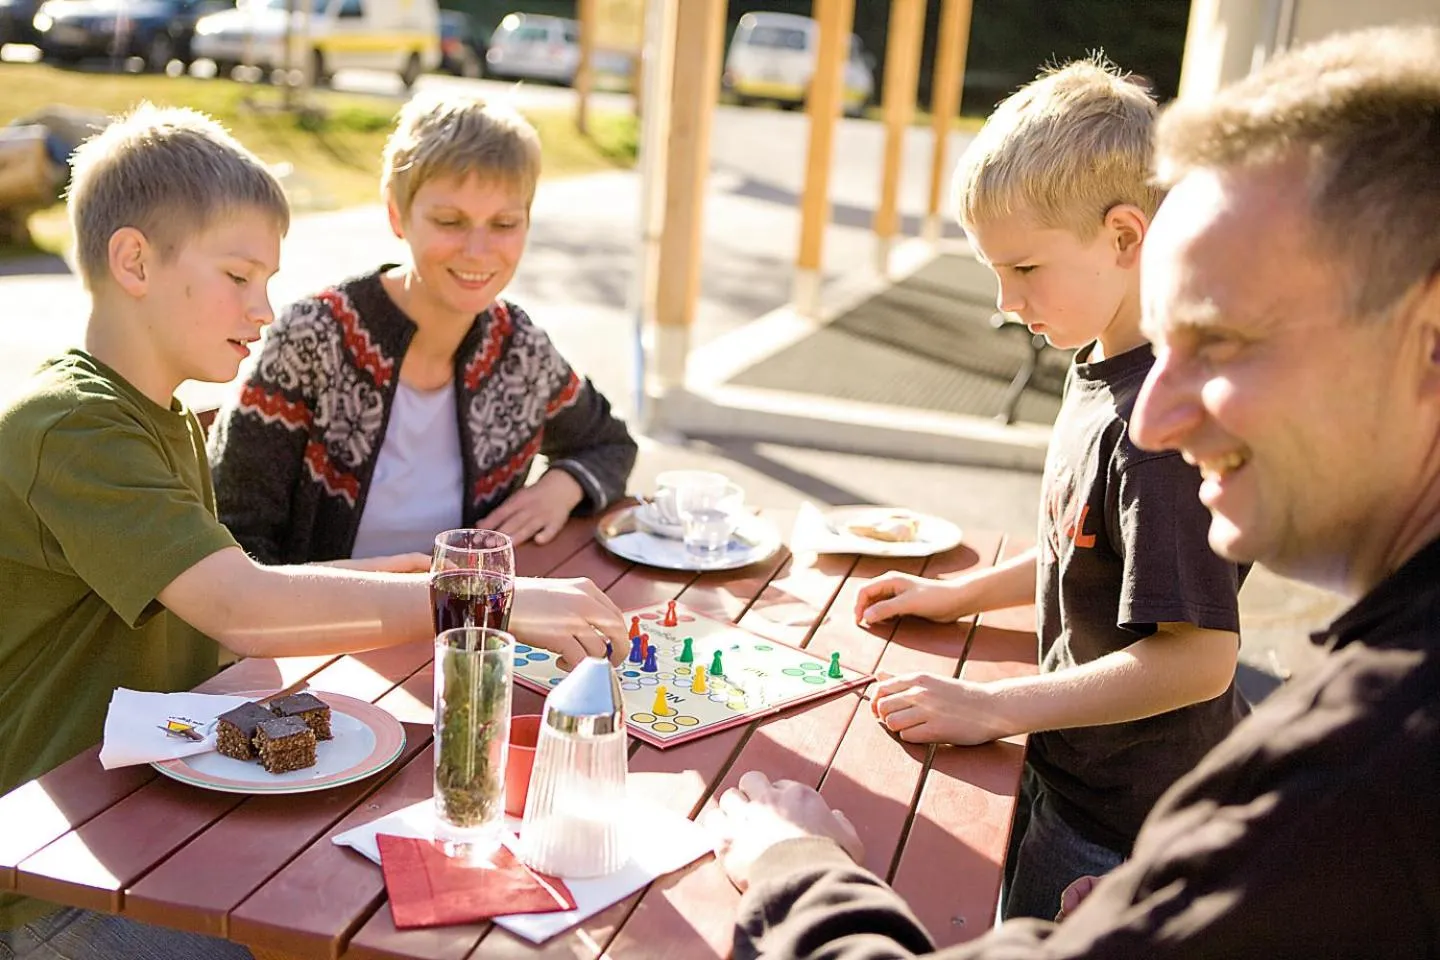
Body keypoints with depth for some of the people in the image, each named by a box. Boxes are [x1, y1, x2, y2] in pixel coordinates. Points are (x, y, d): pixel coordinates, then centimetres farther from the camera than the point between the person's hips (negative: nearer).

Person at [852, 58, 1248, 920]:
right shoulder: (1102, 371, 1)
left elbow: (1198, 658, -29)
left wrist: (993, 708, -24)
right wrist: (958, 594, 12)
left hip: (1125, 825, -8)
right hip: (1075, 773, 8)